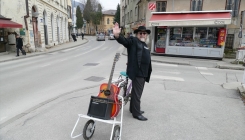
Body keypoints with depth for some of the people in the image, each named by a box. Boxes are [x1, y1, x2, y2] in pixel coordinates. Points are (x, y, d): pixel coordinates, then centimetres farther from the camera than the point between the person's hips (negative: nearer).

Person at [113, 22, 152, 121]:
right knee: (137, 93, -3)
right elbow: (124, 40, -23)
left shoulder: (145, 45, 20)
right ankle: (136, 113, 9)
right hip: (137, 72, -9)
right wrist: (117, 35, -44)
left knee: (136, 92, 19)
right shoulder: (133, 41, -4)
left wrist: (148, 72, 25)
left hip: (143, 73, 9)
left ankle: (133, 108, 33)